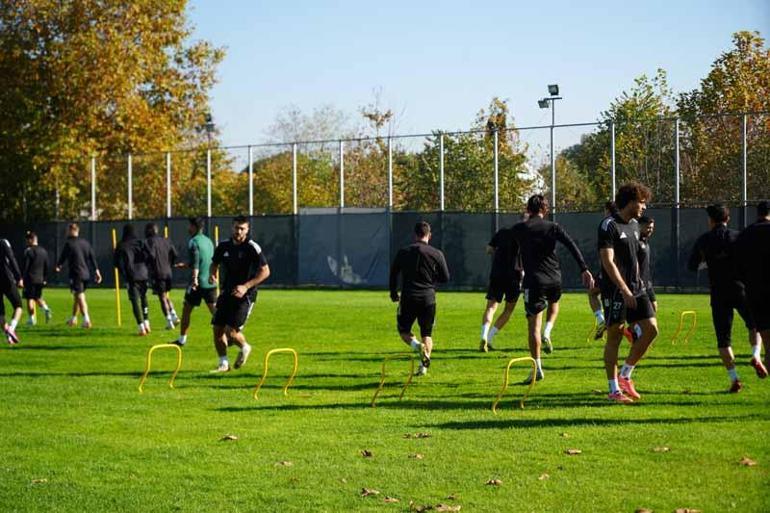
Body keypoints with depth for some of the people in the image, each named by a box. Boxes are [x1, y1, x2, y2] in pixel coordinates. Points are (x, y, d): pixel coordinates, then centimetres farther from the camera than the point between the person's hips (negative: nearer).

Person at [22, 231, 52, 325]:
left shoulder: (28, 251, -11)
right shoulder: (43, 251, 9)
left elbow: (25, 266, -13)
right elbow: (46, 266, 12)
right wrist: (45, 279, 17)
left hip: (30, 279, -6)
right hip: (40, 279, 6)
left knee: (29, 299, 1)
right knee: (38, 297, 19)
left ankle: (32, 318, 3)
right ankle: (46, 309, -5)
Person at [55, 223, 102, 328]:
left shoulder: (68, 243, -8)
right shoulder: (85, 243, 10)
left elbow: (62, 257, 1)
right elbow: (92, 257, 7)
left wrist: (58, 266, 21)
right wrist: (96, 271, 8)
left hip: (76, 274, -6)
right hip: (86, 274, 6)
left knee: (80, 297, -8)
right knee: (77, 297, 19)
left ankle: (86, 320, -19)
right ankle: (73, 319, 30)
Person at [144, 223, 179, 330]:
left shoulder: (149, 241, -7)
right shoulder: (166, 241, 11)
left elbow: (151, 255, -22)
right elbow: (175, 255, 5)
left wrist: (147, 265, -5)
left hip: (157, 273, -6)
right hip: (168, 272, 6)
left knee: (162, 298, 0)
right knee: (166, 296, 21)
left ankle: (169, 322, -1)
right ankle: (174, 316, 9)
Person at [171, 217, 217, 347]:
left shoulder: (193, 242, -8)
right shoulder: (208, 241, 16)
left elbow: (196, 261, -23)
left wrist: (195, 277, -33)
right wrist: (186, 265, 37)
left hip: (198, 283, -6)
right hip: (210, 282, 6)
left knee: (186, 310, 8)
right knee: (215, 311, 3)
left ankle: (182, 339, 14)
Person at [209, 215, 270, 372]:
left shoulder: (252, 248, -12)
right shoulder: (224, 246, 4)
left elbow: (265, 271, -12)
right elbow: (214, 263, 20)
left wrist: (246, 286, -21)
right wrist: (212, 275, -3)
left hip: (245, 295, -6)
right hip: (226, 292, 6)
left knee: (231, 331, -14)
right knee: (217, 329, 0)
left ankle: (244, 348, 19)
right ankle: (223, 364, 14)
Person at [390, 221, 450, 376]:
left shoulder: (403, 252, 2)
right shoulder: (436, 254, -2)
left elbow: (393, 274, 8)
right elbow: (445, 278, 1)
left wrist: (393, 294, 22)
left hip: (408, 298, 0)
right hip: (428, 298, 0)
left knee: (403, 330, 15)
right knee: (427, 334, 14)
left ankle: (416, 345, -16)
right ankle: (424, 366, 0)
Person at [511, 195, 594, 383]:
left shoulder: (518, 229, 0)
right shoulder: (553, 227, 3)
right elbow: (572, 246, -8)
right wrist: (584, 269, -13)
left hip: (533, 280, -2)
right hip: (554, 279, 2)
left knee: (533, 325, 1)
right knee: (554, 305, 36)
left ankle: (537, 368, -5)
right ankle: (547, 333, 12)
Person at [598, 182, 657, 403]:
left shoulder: (634, 225, 15)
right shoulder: (609, 225, -11)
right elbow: (607, 261, -18)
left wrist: (639, 283, 17)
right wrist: (625, 290, -22)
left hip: (635, 289, 8)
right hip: (615, 291, -8)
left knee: (651, 329, -3)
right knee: (614, 337, -1)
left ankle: (625, 375, 11)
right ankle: (614, 389, 6)